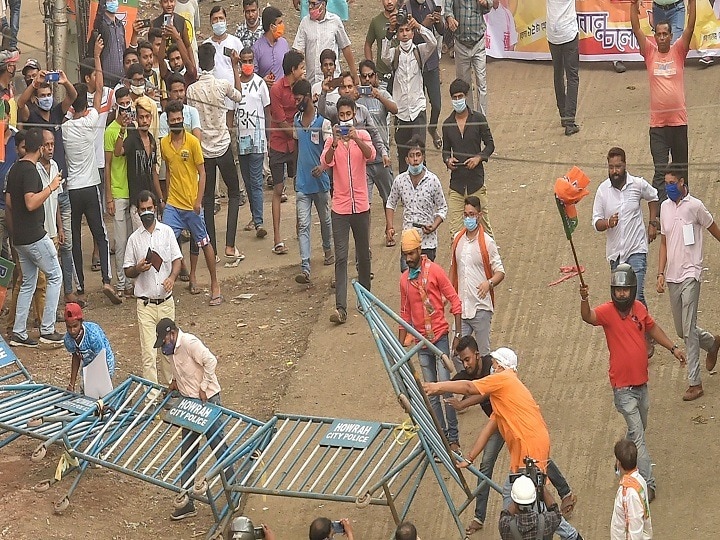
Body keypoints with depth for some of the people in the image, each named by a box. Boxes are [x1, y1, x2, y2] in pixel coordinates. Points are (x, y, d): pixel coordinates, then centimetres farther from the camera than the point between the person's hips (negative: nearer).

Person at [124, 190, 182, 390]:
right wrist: (138, 269, -15)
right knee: (148, 352, -7)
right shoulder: (134, 239, 1)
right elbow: (127, 272, 7)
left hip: (166, 301, 2)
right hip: (145, 304, -2)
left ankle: (168, 385, 28)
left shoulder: (167, 232, 4)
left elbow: (177, 260, 5)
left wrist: (172, 277, -15)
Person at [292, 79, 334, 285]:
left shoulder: (322, 122, -12)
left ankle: (328, 250, 43)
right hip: (302, 182, 3)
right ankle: (305, 268, -13)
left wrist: (322, 166, -35)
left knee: (325, 219, 17)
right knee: (303, 225, -6)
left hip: (320, 181, -3)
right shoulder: (297, 120, 5)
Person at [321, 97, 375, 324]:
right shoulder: (332, 140, 1)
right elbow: (326, 162, -16)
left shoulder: (362, 135, 2)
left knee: (363, 255, 14)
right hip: (340, 207, -1)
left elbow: (370, 155, -17)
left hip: (361, 205, 1)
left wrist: (356, 139, -34)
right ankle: (341, 308, -14)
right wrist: (334, 143, -33)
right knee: (341, 257, -7)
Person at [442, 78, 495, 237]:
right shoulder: (448, 124, 7)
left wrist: (479, 158, -14)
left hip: (476, 179, -2)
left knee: (482, 221, 5)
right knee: (455, 226, -4)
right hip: (456, 181, 2)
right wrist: (447, 160, -6)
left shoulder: (478, 118, -1)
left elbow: (490, 144, 4)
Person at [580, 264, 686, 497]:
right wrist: (584, 299, -57)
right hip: (623, 388, -6)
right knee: (638, 435, -7)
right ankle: (648, 482, -4)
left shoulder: (639, 309, 0)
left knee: (638, 429, 24)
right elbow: (589, 317, -38)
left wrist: (673, 348, 18)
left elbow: (652, 328, 19)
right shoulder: (607, 311, -17)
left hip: (641, 383, 7)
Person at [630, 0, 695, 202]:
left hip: (679, 120, 1)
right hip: (657, 123, -1)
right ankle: (660, 207, -9)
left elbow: (690, 28, -8)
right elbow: (636, 29, -5)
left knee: (681, 168, 13)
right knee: (660, 170, -5)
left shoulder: (678, 52, 2)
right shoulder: (650, 52, 3)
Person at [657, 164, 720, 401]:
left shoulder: (695, 206, -10)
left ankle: (695, 383, -7)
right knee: (681, 330, 14)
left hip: (690, 274, -6)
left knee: (689, 330, -10)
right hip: (672, 276, 6)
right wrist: (661, 273, 7)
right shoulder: (665, 207, 8)